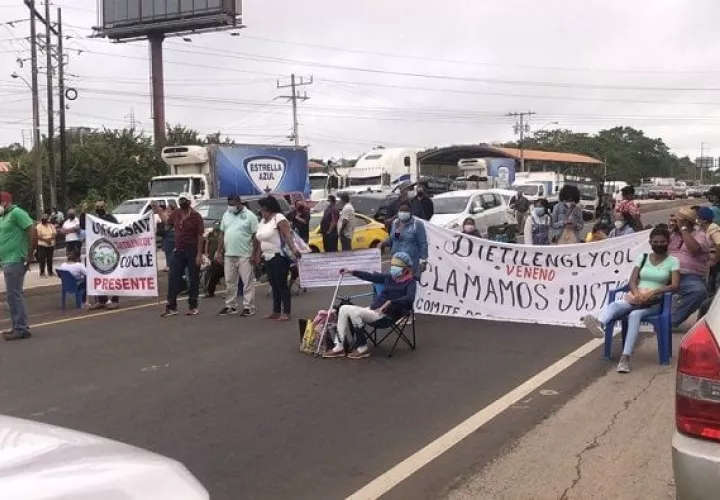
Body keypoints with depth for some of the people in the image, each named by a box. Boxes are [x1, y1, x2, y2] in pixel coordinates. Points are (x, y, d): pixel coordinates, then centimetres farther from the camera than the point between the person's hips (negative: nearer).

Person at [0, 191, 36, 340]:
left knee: (13, 295, -8)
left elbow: (33, 231, -19)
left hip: (14, 261, -10)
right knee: (14, 295, 13)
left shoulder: (16, 212, -11)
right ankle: (19, 327, 20)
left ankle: (21, 329, -4)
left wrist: (30, 255, -18)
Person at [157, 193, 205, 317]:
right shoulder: (175, 214, 6)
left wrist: (199, 255, -15)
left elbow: (200, 236, -11)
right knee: (173, 279, 3)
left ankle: (193, 307, 14)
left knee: (193, 280, 4)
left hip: (192, 251, -5)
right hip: (178, 251, 5)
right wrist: (158, 210, 28)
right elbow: (167, 220, 30)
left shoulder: (195, 216, -9)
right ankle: (171, 307, 8)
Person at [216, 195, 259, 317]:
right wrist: (219, 251, 10)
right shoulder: (226, 215, 12)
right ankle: (230, 306, 19)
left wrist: (254, 254, -12)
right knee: (229, 281, 10)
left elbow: (255, 237, -7)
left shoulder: (249, 216, -5)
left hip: (245, 255, -6)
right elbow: (222, 234, 16)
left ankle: (248, 307, 2)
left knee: (248, 282, -2)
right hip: (229, 255, 6)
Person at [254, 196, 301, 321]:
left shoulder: (278, 218, -11)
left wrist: (293, 248, -35)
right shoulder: (262, 221, 16)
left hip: (279, 257, -9)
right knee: (274, 285, 11)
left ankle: (286, 313, -5)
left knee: (282, 284, -8)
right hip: (268, 258, 9)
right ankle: (276, 311, 18)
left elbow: (287, 235, -22)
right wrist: (257, 256, 17)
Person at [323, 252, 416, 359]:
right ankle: (339, 347, -4)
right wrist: (352, 272, 16)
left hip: (385, 314, -8)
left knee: (354, 312, -25)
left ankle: (362, 348, -14)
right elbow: (371, 276, 22)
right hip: (372, 308, 8)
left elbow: (410, 298, -26)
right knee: (344, 309, -3)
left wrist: (391, 302, -38)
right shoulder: (389, 277, 14)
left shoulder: (410, 282, -7)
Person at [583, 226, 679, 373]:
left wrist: (653, 292, -21)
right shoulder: (642, 257, 15)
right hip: (636, 297, 3)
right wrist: (637, 294, -16)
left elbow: (675, 286, -6)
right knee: (614, 305, -32)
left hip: (654, 301, -3)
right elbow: (632, 281, 6)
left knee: (634, 315, -37)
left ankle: (625, 358, -50)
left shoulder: (673, 261, 6)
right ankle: (599, 324, -68)